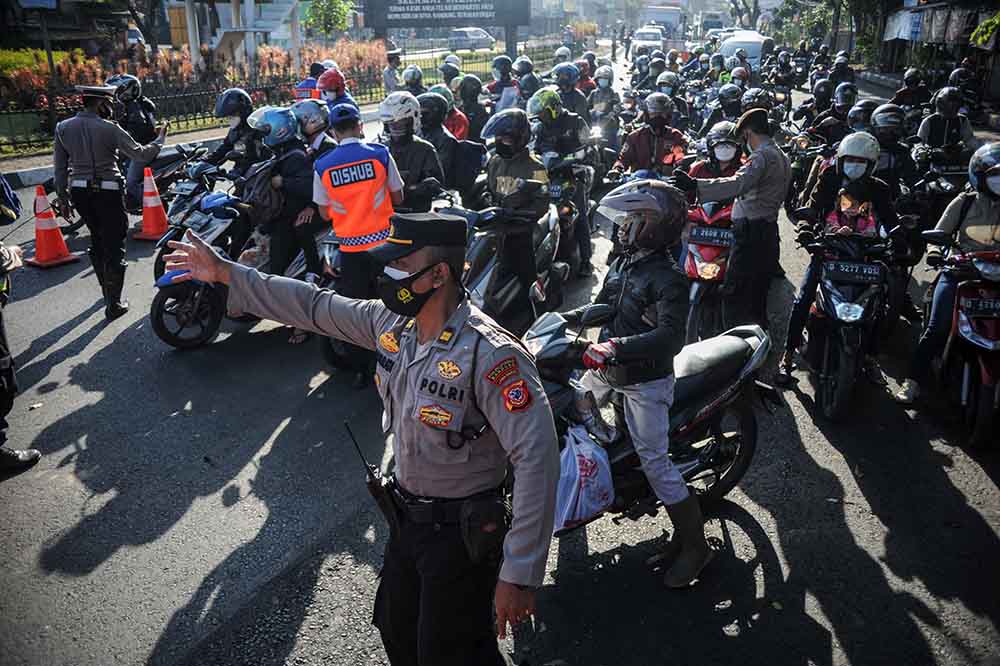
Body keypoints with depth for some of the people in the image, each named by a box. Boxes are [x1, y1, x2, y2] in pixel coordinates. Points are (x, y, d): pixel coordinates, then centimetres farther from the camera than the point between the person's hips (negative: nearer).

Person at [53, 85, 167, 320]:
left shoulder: (63, 128, 1)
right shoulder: (109, 129, -14)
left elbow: (60, 167, 4)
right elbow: (141, 154, -12)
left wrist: (62, 197, 13)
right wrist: (160, 137, 4)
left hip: (79, 192, 5)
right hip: (107, 192, -5)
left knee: (97, 239, 23)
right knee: (114, 246, 2)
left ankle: (107, 290, 36)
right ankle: (114, 304, 3)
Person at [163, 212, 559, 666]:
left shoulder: (490, 353, -29)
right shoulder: (393, 323, -5)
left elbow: (536, 457, -31)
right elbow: (315, 306, 7)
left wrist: (519, 575, -31)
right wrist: (226, 274, 9)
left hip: (462, 533, -8)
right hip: (407, 519, 8)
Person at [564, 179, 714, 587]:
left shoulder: (668, 278, -20)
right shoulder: (622, 264, 6)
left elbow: (671, 335, -33)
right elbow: (602, 307, 19)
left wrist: (618, 347, -43)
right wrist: (563, 318, 6)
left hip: (645, 382, -9)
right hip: (607, 371, 9)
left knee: (655, 462, -5)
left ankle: (694, 545, 11)